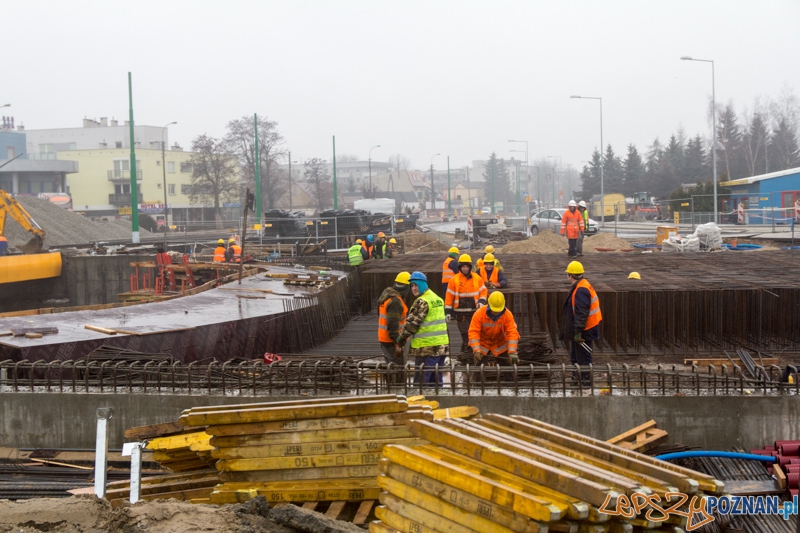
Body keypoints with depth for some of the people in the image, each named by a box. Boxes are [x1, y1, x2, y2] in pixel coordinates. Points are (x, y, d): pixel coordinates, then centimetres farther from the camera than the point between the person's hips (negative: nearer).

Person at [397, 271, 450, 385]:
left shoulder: (422, 302, -13)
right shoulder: (438, 299, 15)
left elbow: (413, 322, -13)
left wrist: (402, 337, -1)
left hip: (427, 347, -9)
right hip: (442, 346, 9)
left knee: (421, 381, -6)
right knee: (436, 380, 14)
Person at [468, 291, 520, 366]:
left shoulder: (508, 315, -20)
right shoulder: (480, 313, -24)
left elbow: (512, 333, -23)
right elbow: (473, 332, -26)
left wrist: (512, 352, -33)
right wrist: (476, 350, -37)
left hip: (500, 347, 1)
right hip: (482, 345, -1)